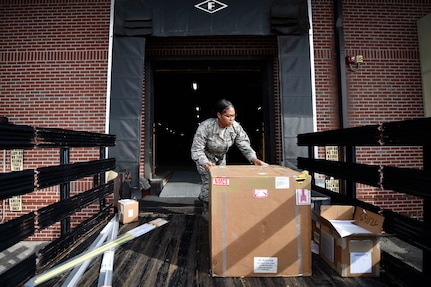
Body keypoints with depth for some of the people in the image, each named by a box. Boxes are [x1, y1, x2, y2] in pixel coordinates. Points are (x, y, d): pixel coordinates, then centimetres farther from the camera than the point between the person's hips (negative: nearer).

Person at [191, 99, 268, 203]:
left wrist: (254, 159, -34)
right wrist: (205, 163, -51)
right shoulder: (205, 127, -34)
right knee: (209, 182, -10)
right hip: (205, 158, -4)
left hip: (221, 158, 5)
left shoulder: (236, 127, -22)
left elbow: (244, 145, -17)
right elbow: (197, 149, -33)